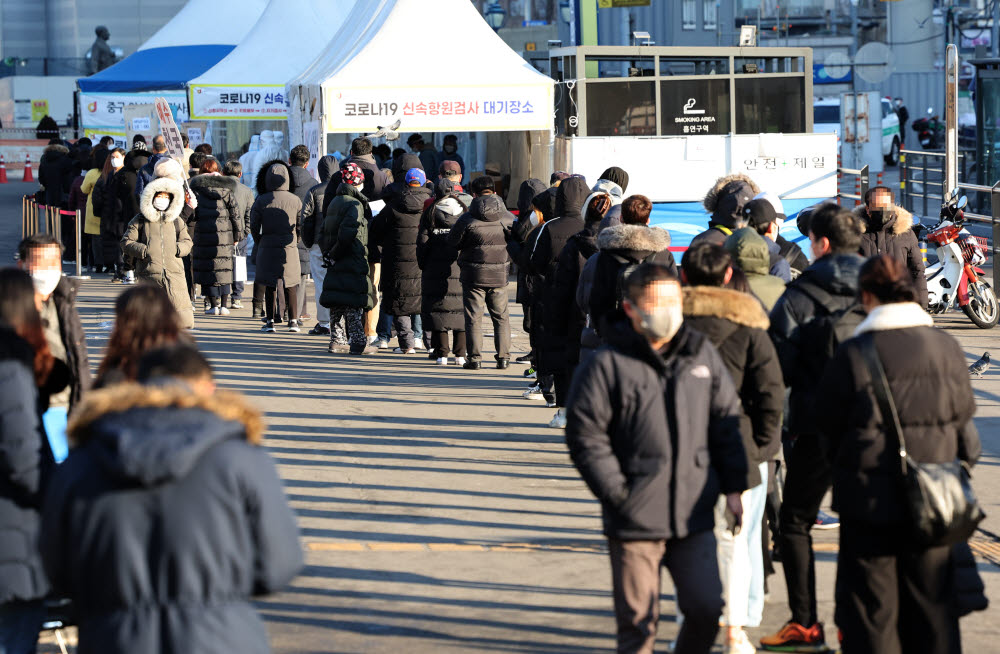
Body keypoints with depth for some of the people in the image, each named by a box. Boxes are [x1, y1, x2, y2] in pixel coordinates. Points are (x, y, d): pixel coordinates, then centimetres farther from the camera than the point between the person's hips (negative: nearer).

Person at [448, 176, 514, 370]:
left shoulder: (467, 219, -11)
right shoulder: (508, 217, -3)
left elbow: (452, 243, -2)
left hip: (474, 275, -3)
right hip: (499, 275, 3)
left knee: (473, 318, 4)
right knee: (501, 317, 12)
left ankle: (475, 358, 2)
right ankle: (503, 357, 11)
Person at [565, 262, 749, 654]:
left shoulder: (702, 356, 9)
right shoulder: (607, 366, -5)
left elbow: (726, 423, 17)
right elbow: (586, 438, -5)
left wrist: (733, 487, 12)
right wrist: (617, 493, -11)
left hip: (694, 517, 4)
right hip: (634, 519, -4)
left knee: (706, 607, 2)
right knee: (638, 619, 3)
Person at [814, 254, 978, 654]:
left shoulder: (854, 355, -13)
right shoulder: (947, 348, -2)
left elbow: (828, 424, -3)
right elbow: (963, 416, 7)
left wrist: (844, 469, 14)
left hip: (871, 501, -3)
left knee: (871, 607, 6)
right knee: (932, 604, 13)